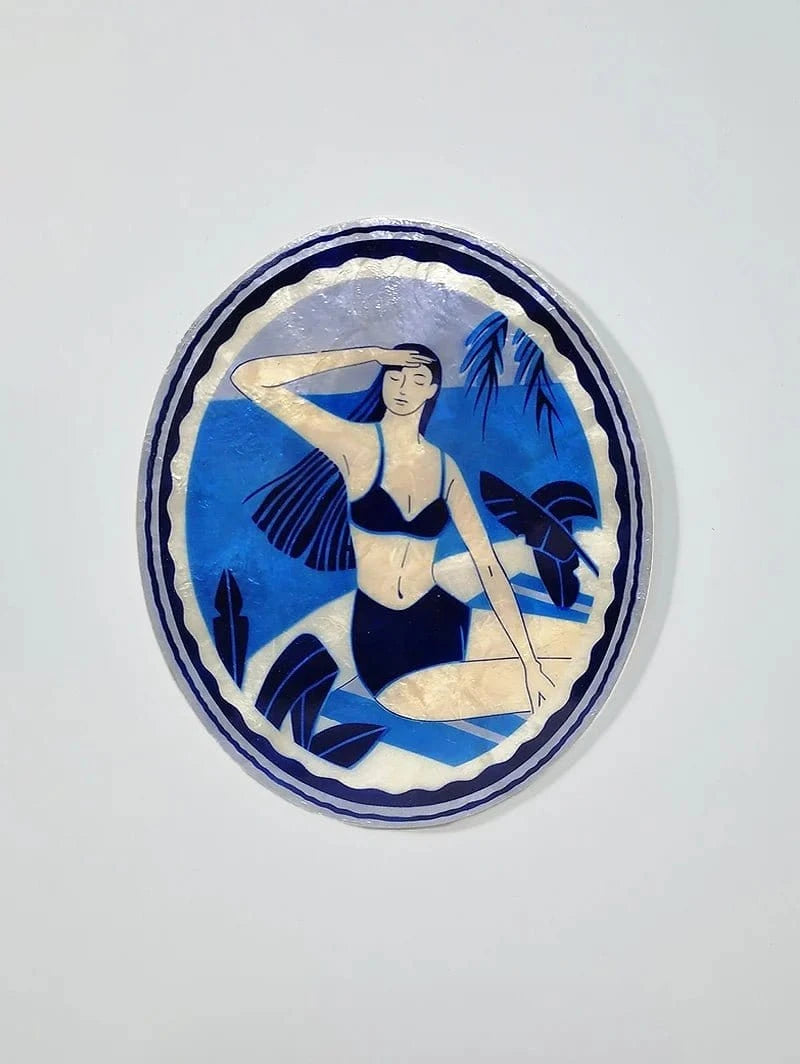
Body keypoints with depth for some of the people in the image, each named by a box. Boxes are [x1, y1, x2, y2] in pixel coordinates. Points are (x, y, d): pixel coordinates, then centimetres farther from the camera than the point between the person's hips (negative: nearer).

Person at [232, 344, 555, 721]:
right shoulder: (355, 443, -5)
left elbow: (488, 564, 0)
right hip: (381, 639, -4)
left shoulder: (444, 466, 7)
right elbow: (249, 378, -15)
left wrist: (531, 662, -10)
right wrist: (371, 354, -13)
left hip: (444, 623, 4)